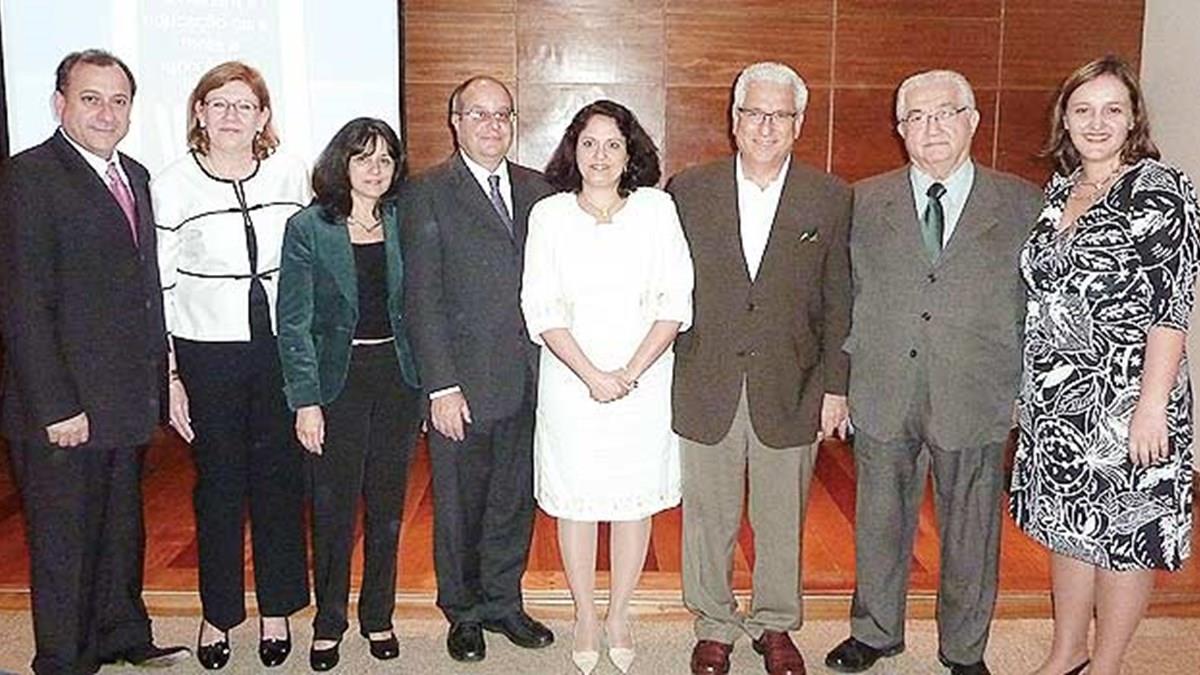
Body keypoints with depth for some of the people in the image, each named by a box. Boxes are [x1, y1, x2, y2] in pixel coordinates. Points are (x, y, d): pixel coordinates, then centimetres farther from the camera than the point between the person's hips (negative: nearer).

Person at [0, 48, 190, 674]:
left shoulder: (134, 176, 12)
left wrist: (157, 376, 9)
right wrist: (55, 407, -19)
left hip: (127, 400, 7)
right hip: (63, 408, -7)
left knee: (122, 529, 21)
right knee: (63, 544, 8)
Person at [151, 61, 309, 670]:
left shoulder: (290, 175, 2)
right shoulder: (172, 186, -4)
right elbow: (158, 287, -2)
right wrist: (168, 375, -5)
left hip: (283, 349, 2)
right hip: (208, 353, -1)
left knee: (280, 481, 10)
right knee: (218, 486, 9)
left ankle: (277, 611, 27)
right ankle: (218, 614, 28)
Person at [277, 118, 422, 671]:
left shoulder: (404, 224, 4)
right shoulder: (307, 229, -4)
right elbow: (294, 323, -6)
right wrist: (305, 400, -11)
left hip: (397, 376, 3)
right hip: (337, 380, -2)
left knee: (387, 504, 11)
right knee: (333, 506, 5)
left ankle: (378, 618, 28)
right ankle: (328, 624, 24)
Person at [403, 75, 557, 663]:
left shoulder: (536, 190, 10)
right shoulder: (430, 194, -5)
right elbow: (422, 298, -9)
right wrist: (441, 386, -14)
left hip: (528, 380, 4)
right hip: (463, 383, -4)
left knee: (516, 497, 15)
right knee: (460, 503, 10)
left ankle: (502, 602, 34)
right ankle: (463, 612, 30)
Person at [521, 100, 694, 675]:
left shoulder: (657, 209, 0)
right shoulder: (548, 216, 0)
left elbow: (676, 301, -3)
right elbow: (541, 310, -4)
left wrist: (630, 371, -12)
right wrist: (592, 375, -13)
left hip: (644, 381, 1)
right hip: (570, 382, 0)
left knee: (637, 498, 9)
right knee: (576, 499, 9)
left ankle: (619, 615, 28)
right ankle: (585, 617, 28)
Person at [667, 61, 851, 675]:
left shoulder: (831, 199, 1)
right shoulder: (688, 192, 1)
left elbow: (838, 302, 3)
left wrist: (835, 387, 0)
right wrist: (665, 374, 1)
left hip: (790, 390, 0)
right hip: (706, 389, 0)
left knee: (782, 521, 14)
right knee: (708, 519, 12)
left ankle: (774, 624, 35)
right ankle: (713, 626, 32)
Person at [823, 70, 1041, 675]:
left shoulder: (1022, 204, 1)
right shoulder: (864, 201, 4)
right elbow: (845, 298, 6)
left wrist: (1023, 389, 0)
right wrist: (843, 378, 3)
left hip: (976, 400, -1)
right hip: (883, 397, 1)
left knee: (970, 532, 12)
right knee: (879, 523, 15)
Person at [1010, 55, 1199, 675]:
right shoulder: (1059, 189, 9)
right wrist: (1035, 387, 13)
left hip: (1123, 397, -6)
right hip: (1054, 397, 7)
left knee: (1124, 532, 8)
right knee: (1067, 524, 17)